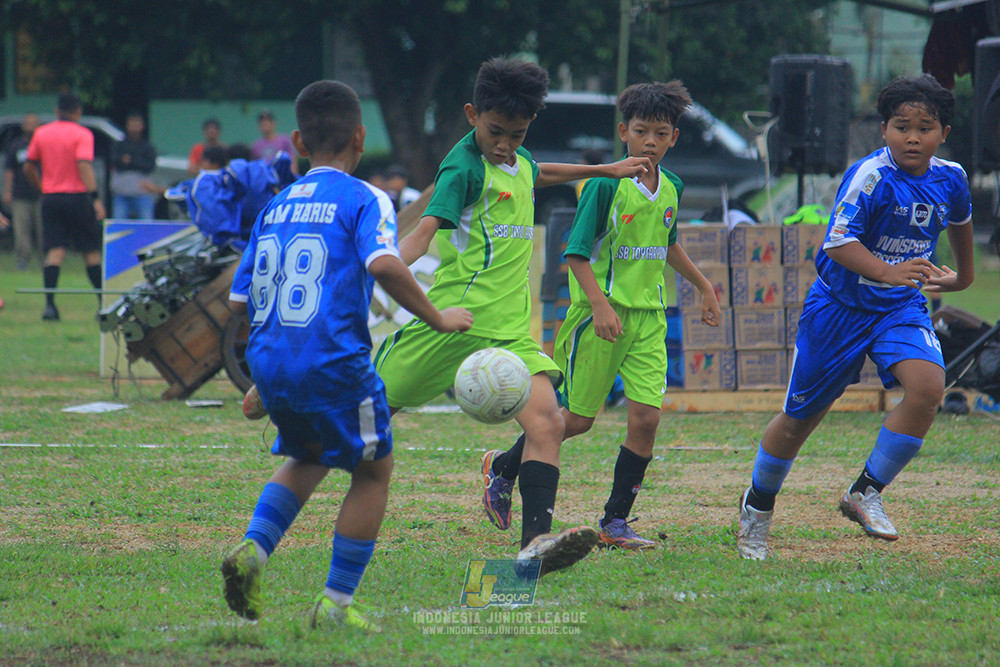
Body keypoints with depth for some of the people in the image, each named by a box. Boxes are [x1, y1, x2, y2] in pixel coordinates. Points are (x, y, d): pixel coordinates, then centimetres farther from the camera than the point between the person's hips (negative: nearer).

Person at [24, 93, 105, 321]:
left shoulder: (41, 133, 8)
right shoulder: (82, 135, -5)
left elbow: (29, 167, 13)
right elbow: (84, 165, -18)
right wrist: (95, 198, -22)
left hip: (50, 198, 3)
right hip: (77, 197, -3)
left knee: (54, 251, -2)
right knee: (91, 251, 7)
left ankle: (49, 304, -17)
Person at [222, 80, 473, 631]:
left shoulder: (275, 207, 13)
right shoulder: (363, 200, -4)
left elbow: (240, 300, 13)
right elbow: (384, 265, -23)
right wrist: (436, 318, -12)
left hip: (268, 360, 6)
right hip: (333, 361, -6)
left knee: (306, 458, 28)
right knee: (373, 469, 12)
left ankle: (253, 549, 4)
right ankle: (335, 604, 9)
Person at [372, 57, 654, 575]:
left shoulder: (517, 160, 15)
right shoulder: (464, 167, -10)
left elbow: (539, 175, 41)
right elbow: (428, 227, -25)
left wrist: (607, 170, 50)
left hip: (510, 328, 6)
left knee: (546, 421, -16)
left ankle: (536, 541, -27)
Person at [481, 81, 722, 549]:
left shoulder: (671, 189, 8)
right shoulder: (605, 185, -13)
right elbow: (577, 252, -14)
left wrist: (704, 287, 32)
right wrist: (600, 305, -26)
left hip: (648, 317, 5)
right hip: (601, 314, -5)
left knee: (646, 416, -7)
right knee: (578, 418, 2)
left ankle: (615, 522, 2)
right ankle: (502, 467, 27)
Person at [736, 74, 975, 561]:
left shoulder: (949, 178, -3)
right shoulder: (870, 177, -21)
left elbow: (959, 219, 21)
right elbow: (838, 242, -29)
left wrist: (963, 274, 36)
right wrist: (888, 272, -44)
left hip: (901, 307, 4)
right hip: (840, 305, -4)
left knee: (927, 386, -25)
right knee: (801, 416, 6)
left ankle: (866, 493, -10)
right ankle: (757, 506, 32)